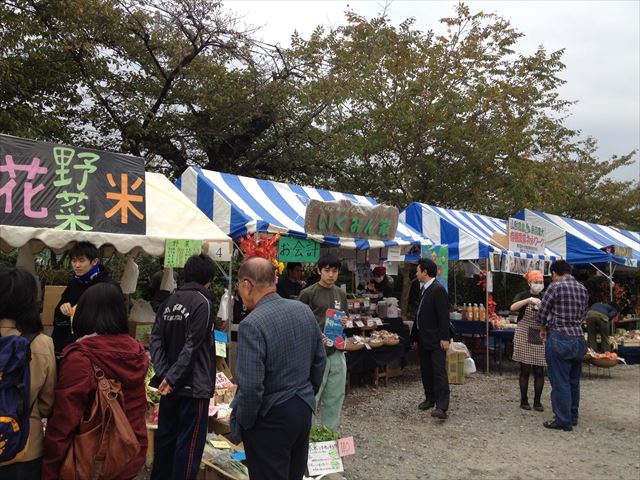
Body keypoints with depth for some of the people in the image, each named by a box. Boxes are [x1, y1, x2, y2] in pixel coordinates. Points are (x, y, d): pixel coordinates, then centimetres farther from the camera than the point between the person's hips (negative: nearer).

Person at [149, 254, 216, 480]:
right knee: (189, 443, 2)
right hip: (194, 385, -7)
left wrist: (163, 374, -4)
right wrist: (171, 377, -13)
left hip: (170, 384, 7)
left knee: (165, 436, 18)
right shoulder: (202, 302, -14)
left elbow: (155, 339, 2)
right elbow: (192, 346, -18)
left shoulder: (169, 302, 7)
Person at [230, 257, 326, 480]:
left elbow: (250, 388, -25)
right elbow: (320, 361, 8)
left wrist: (240, 427, -9)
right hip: (304, 411, 7)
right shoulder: (304, 310, -2)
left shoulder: (252, 324, -24)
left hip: (271, 419, -7)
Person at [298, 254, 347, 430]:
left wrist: (343, 322, -3)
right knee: (311, 397, 1)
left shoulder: (341, 294, 11)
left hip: (336, 352, 6)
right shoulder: (308, 293, -7)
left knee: (335, 397, 13)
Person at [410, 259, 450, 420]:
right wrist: (415, 337, 19)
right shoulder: (424, 289, 14)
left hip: (436, 340, -9)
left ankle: (441, 407, -12)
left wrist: (444, 338, -22)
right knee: (426, 371, 14)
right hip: (423, 339, 9)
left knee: (439, 371, -10)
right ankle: (430, 398, 25)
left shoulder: (438, 289, -14)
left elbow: (444, 315, -18)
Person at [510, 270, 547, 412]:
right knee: (525, 370, 1)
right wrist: (529, 300, -32)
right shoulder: (523, 295, -2)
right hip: (524, 337, -3)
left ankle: (537, 401, 14)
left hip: (541, 338, 4)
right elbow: (513, 307, -22)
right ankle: (524, 400, 12)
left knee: (539, 371, 3)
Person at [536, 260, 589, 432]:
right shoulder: (583, 289, 9)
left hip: (560, 339, -7)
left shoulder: (556, 287, -10)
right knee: (574, 380, 17)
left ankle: (563, 421, 6)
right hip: (578, 338, 7)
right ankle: (573, 417, 27)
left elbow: (542, 313, -7)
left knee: (560, 381, 1)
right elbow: (582, 314, 12)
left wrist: (545, 327, 12)